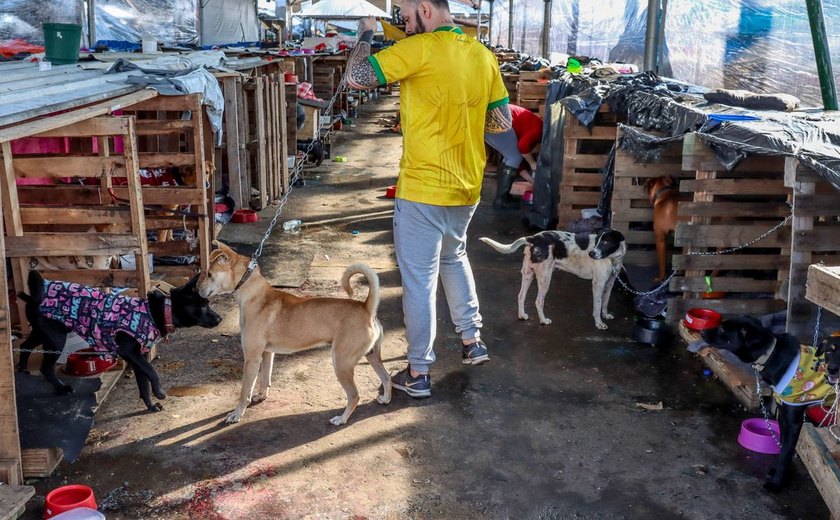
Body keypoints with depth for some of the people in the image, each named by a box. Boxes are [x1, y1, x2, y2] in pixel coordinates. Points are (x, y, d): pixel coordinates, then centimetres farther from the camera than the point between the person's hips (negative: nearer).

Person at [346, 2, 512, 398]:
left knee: (419, 280, 4)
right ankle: (472, 340, 35)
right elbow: (502, 122, 9)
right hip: (467, 188, 7)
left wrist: (366, 33, 1)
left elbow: (356, 77, -15)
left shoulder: (420, 48, -15)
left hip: (423, 190, -7)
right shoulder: (483, 54, 5)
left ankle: (418, 374, 15)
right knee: (454, 257, 29)